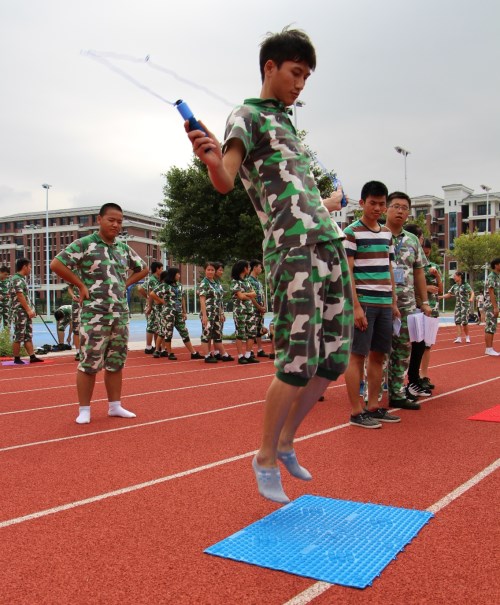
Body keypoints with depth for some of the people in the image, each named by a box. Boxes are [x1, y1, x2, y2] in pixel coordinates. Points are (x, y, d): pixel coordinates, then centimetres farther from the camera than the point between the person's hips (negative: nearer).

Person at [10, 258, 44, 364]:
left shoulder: (22, 279, 16)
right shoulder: (16, 279, -13)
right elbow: (20, 296, -19)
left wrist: (30, 309, 15)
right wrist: (28, 310, -18)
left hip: (26, 312, 10)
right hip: (19, 312, -10)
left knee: (28, 335, 8)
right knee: (18, 336, -3)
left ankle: (32, 357, 10)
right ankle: (17, 359, 4)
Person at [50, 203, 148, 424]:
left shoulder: (124, 248, 11)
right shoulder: (84, 244, -6)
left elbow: (143, 269, 25)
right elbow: (56, 264, -13)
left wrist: (125, 284, 10)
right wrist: (81, 285, -12)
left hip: (121, 313, 6)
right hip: (95, 314, -6)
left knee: (116, 362, 11)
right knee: (89, 363, -3)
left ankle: (115, 406, 21)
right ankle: (84, 410, 7)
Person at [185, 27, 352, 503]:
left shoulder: (287, 124, 27)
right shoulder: (247, 115, 3)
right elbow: (225, 181, -16)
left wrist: (328, 204, 48)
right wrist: (213, 161, -37)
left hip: (329, 242, 9)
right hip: (291, 248, -8)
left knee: (334, 359, 7)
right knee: (299, 363, -10)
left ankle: (286, 443, 24)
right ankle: (266, 458, 11)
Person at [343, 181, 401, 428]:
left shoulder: (387, 233, 15)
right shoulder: (352, 232, -5)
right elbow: (347, 272, -10)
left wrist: (394, 302, 15)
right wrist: (356, 306, -15)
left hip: (384, 303, 7)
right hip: (363, 303, -7)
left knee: (378, 355, 10)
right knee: (357, 355, -3)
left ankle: (373, 406, 21)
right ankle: (356, 412, 3)